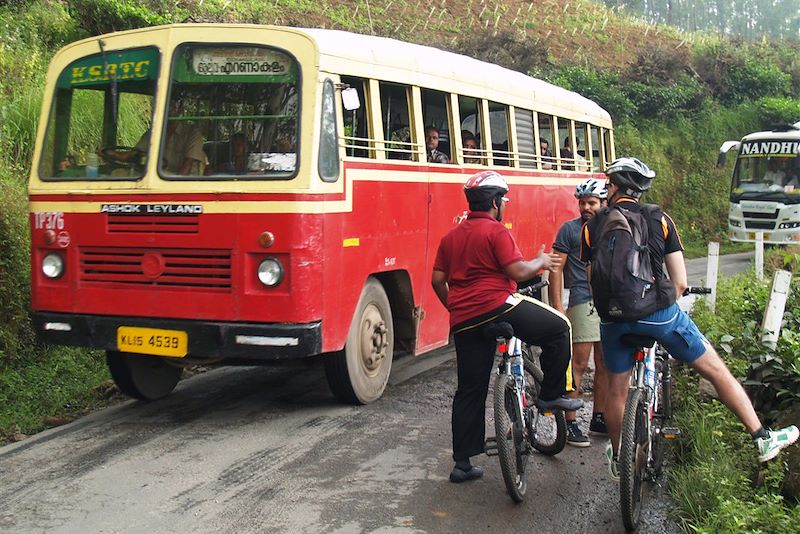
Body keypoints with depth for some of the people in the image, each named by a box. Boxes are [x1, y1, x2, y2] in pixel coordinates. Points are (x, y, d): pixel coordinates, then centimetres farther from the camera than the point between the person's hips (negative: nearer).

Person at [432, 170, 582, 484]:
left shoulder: (450, 237, 18)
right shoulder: (496, 231, -4)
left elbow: (437, 280, 16)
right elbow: (518, 271, -11)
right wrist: (542, 261, 7)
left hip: (464, 323, 7)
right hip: (498, 307, -7)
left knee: (469, 391, 11)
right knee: (559, 328, 11)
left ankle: (462, 463, 13)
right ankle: (552, 395, 12)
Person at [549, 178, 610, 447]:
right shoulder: (570, 229, 1)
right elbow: (557, 268, -3)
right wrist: (557, 306, -10)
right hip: (583, 302, -5)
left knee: (605, 365, 9)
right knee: (579, 364, -7)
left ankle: (598, 419, 20)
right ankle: (570, 423, -1)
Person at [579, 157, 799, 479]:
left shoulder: (592, 227, 4)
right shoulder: (659, 220, 3)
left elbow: (593, 280, 9)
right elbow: (680, 282, 2)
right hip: (659, 313, -1)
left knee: (616, 390, 19)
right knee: (716, 370, 12)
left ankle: (617, 459, 33)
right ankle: (762, 439, 17)